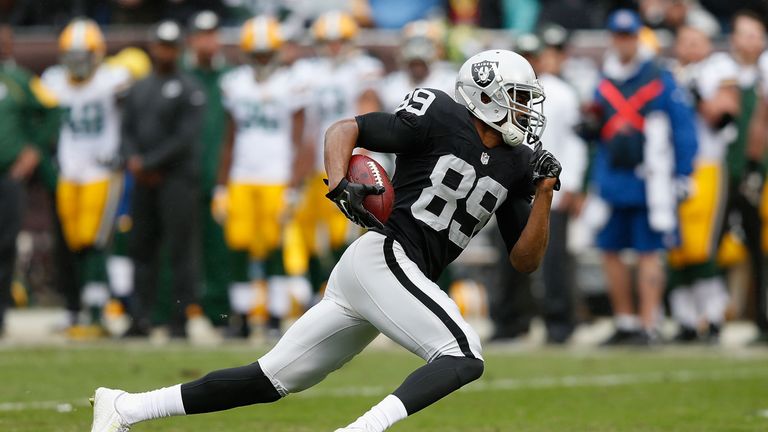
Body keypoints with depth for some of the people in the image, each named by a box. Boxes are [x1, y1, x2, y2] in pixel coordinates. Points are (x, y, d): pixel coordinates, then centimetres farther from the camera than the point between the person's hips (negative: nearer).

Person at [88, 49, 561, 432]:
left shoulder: (516, 165, 14)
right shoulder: (441, 120, -5)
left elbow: (526, 261, 14)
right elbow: (344, 130, -2)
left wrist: (544, 193, 1)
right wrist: (340, 185, -20)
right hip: (382, 257, -8)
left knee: (273, 380, 6)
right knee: (464, 357, -21)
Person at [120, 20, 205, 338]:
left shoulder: (188, 90, -5)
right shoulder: (138, 90, 16)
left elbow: (185, 138, -11)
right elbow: (128, 130, 16)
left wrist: (148, 163, -11)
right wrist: (132, 159, -4)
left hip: (177, 177, -7)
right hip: (144, 181, 7)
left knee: (181, 249, -7)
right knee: (141, 249, 8)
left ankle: (181, 320, -6)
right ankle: (141, 319, 12)